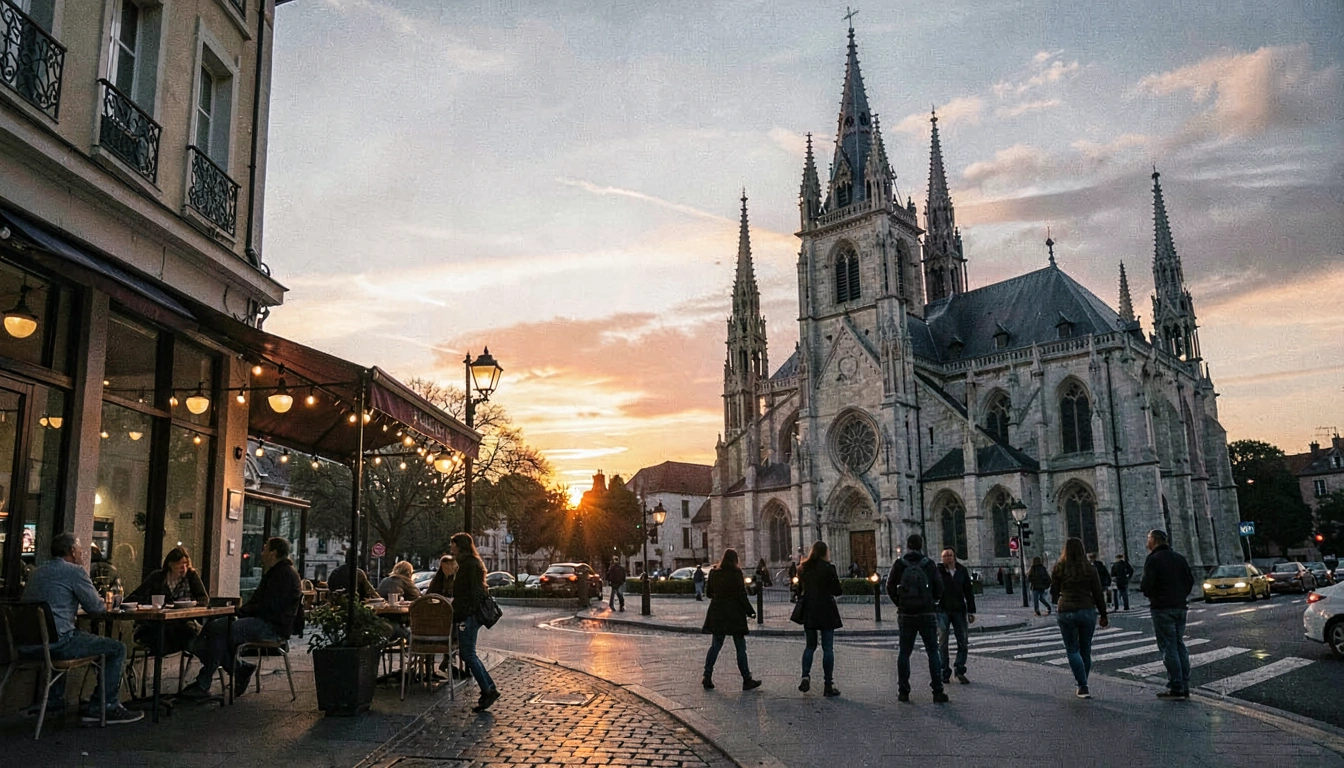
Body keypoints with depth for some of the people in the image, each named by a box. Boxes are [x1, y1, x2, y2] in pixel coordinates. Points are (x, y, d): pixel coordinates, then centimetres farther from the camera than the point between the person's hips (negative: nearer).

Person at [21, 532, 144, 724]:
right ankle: (106, 707, 2)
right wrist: (100, 600, 19)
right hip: (56, 642, -9)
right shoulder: (74, 571, -6)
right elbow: (96, 608, -3)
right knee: (117, 649, 2)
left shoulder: (37, 572, 18)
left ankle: (54, 702, 45)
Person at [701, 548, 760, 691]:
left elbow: (708, 592, 11)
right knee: (740, 647, 2)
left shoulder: (713, 572, 4)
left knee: (715, 645, 12)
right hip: (734, 614, -5)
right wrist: (750, 612, -4)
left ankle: (707, 677, 8)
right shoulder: (736, 573, -10)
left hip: (717, 613, 5)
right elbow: (742, 595, -11)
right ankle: (747, 680, 6)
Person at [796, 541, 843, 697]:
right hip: (826, 611, -4)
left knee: (810, 646, 16)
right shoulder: (828, 568, -12)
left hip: (808, 612, 4)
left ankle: (805, 676, -2)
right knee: (827, 648, 3)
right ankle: (828, 686, 5)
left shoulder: (803, 568, 3)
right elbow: (837, 591, -7)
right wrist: (841, 587, 12)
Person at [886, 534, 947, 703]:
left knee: (904, 652, 9)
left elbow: (890, 588, -2)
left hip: (906, 614, 1)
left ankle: (903, 691, 9)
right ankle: (938, 691, 2)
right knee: (933, 652, 6)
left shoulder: (899, 565, -3)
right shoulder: (929, 564, -4)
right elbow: (939, 588, -2)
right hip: (927, 613, -1)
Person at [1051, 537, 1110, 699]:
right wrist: (1103, 615, 9)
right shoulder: (1090, 569, -1)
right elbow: (1098, 594, 1)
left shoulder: (1059, 568, -3)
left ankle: (1083, 687, -6)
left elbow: (1054, 593, 4)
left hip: (1066, 612, -2)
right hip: (1087, 611, 2)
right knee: (1085, 650, 15)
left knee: (1072, 650, 5)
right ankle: (1082, 684, 23)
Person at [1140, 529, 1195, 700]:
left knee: (1168, 647, -4)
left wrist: (1142, 587, 4)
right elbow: (1190, 580, 11)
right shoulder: (1179, 557, 11)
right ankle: (1185, 687, 13)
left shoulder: (1153, 559, -11)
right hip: (1180, 607, 7)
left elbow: (1146, 585, -18)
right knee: (1180, 645, 12)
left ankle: (1176, 688, -6)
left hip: (1162, 608, -7)